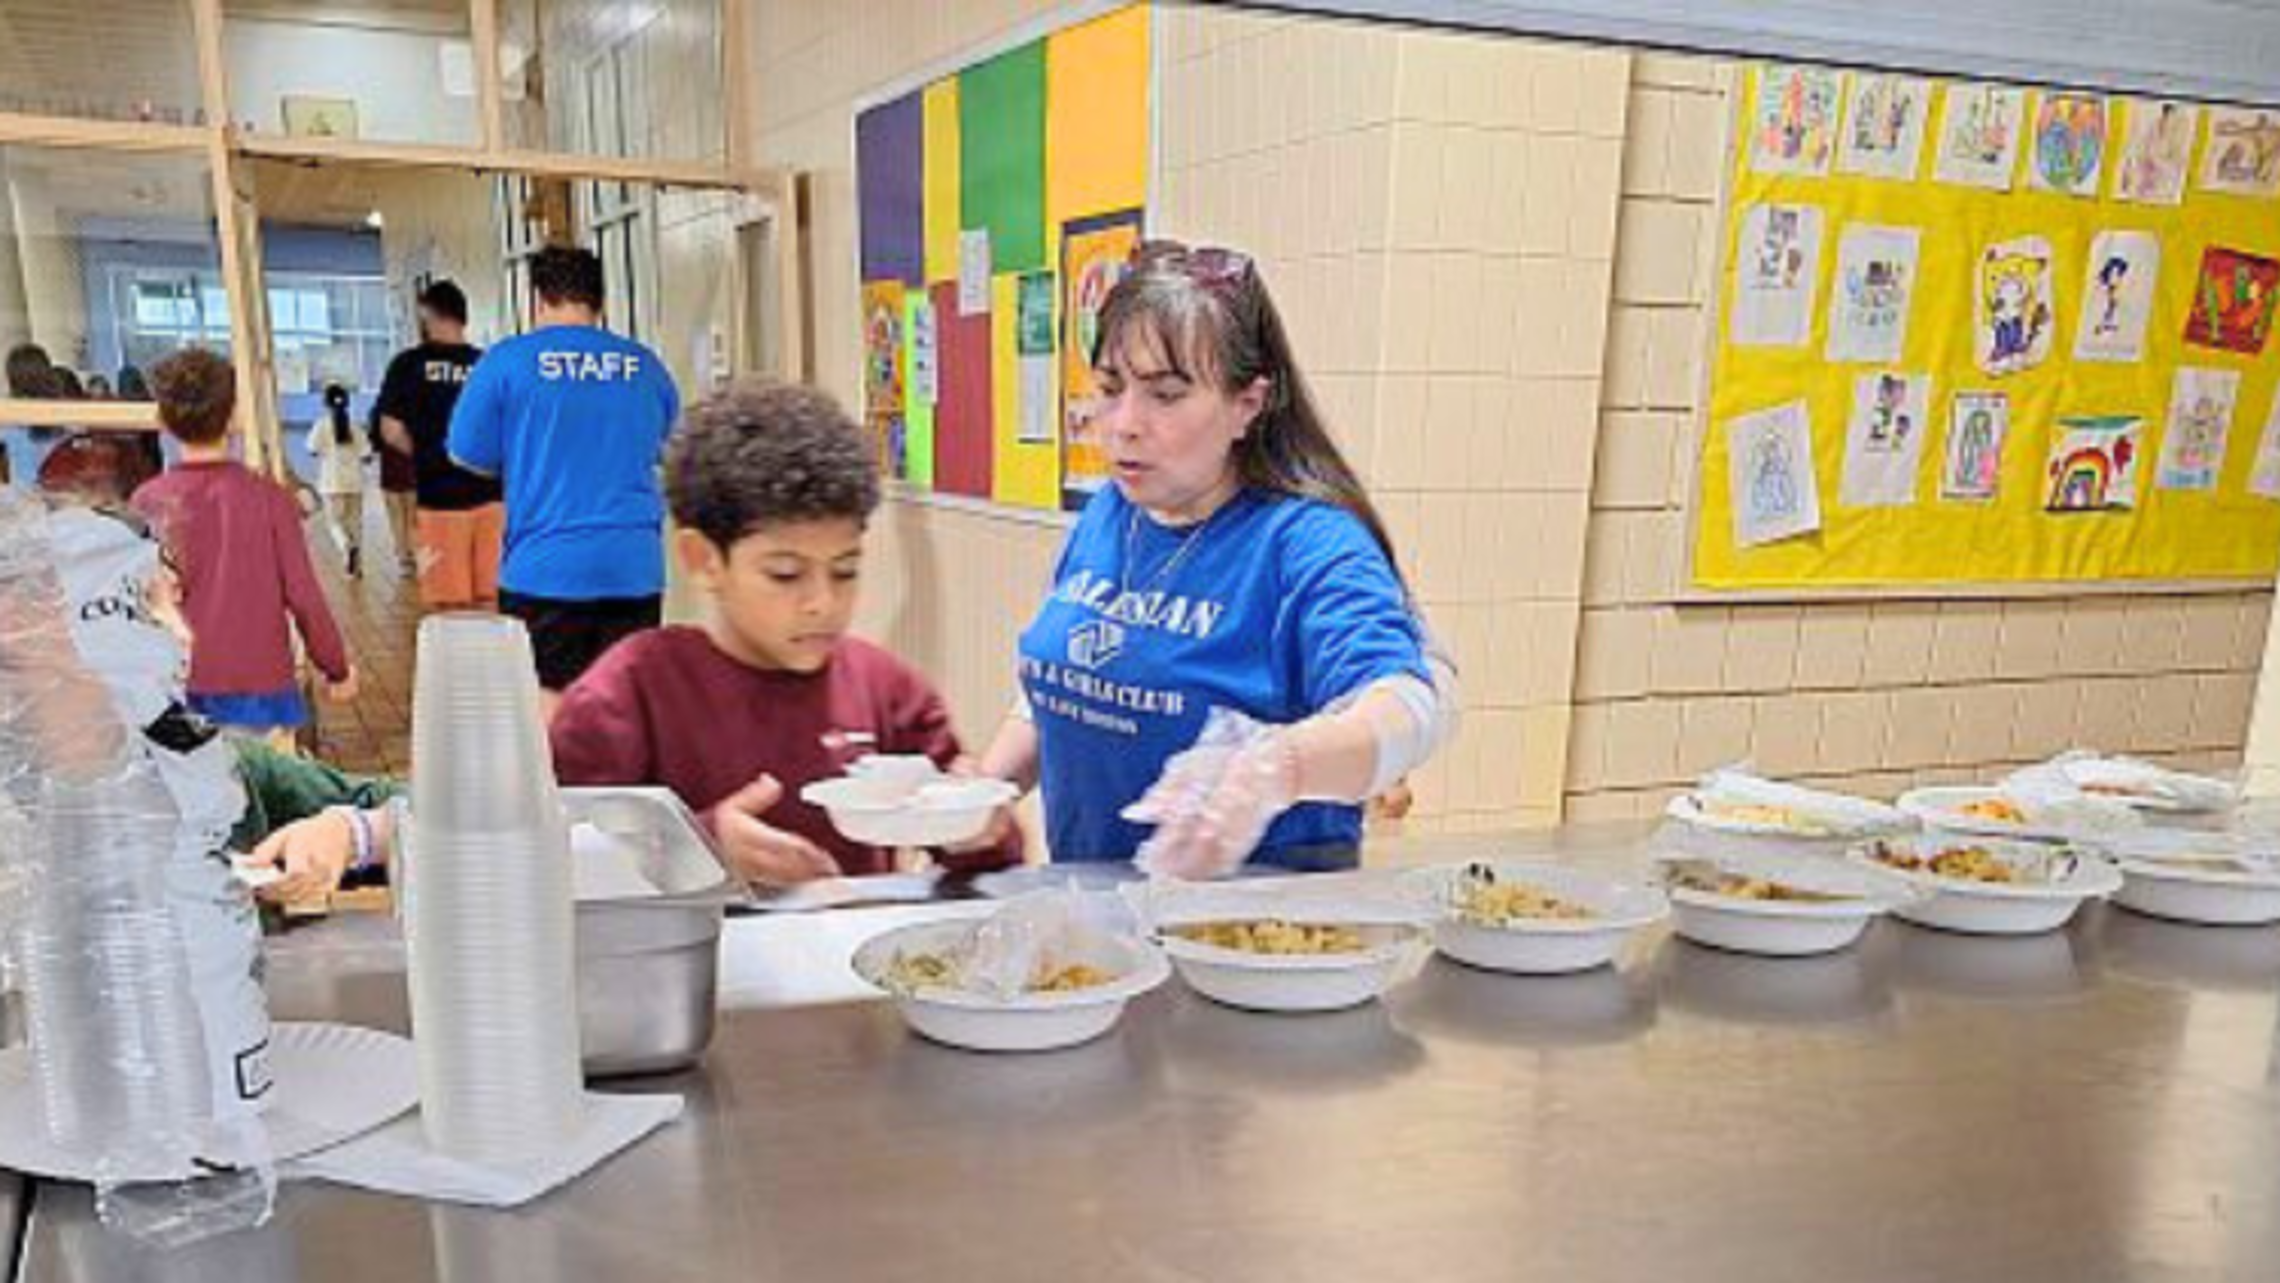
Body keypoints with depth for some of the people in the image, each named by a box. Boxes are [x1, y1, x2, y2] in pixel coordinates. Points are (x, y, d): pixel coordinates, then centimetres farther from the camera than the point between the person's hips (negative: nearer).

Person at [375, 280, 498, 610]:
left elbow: (392, 432, -4)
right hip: (491, 495, 2)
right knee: (490, 603, 8)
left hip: (439, 496, -2)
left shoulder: (410, 364, -3)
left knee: (448, 607, 2)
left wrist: (426, 455, 12)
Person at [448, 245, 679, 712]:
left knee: (548, 701, 5)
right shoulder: (645, 366, 6)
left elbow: (469, 456, 3)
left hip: (544, 568, -2)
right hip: (636, 568, 2)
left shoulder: (507, 360, -2)